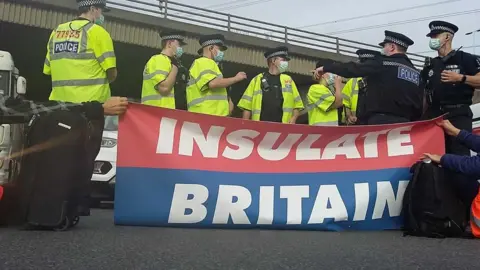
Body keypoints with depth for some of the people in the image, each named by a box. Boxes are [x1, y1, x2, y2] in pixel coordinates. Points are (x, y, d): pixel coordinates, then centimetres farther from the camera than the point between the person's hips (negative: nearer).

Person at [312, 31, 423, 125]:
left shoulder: (383, 64, -4)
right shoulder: (416, 73, 15)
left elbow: (352, 69, -2)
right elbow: (419, 105, 14)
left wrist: (325, 68, 8)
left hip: (381, 121, -6)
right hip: (404, 123, 6)